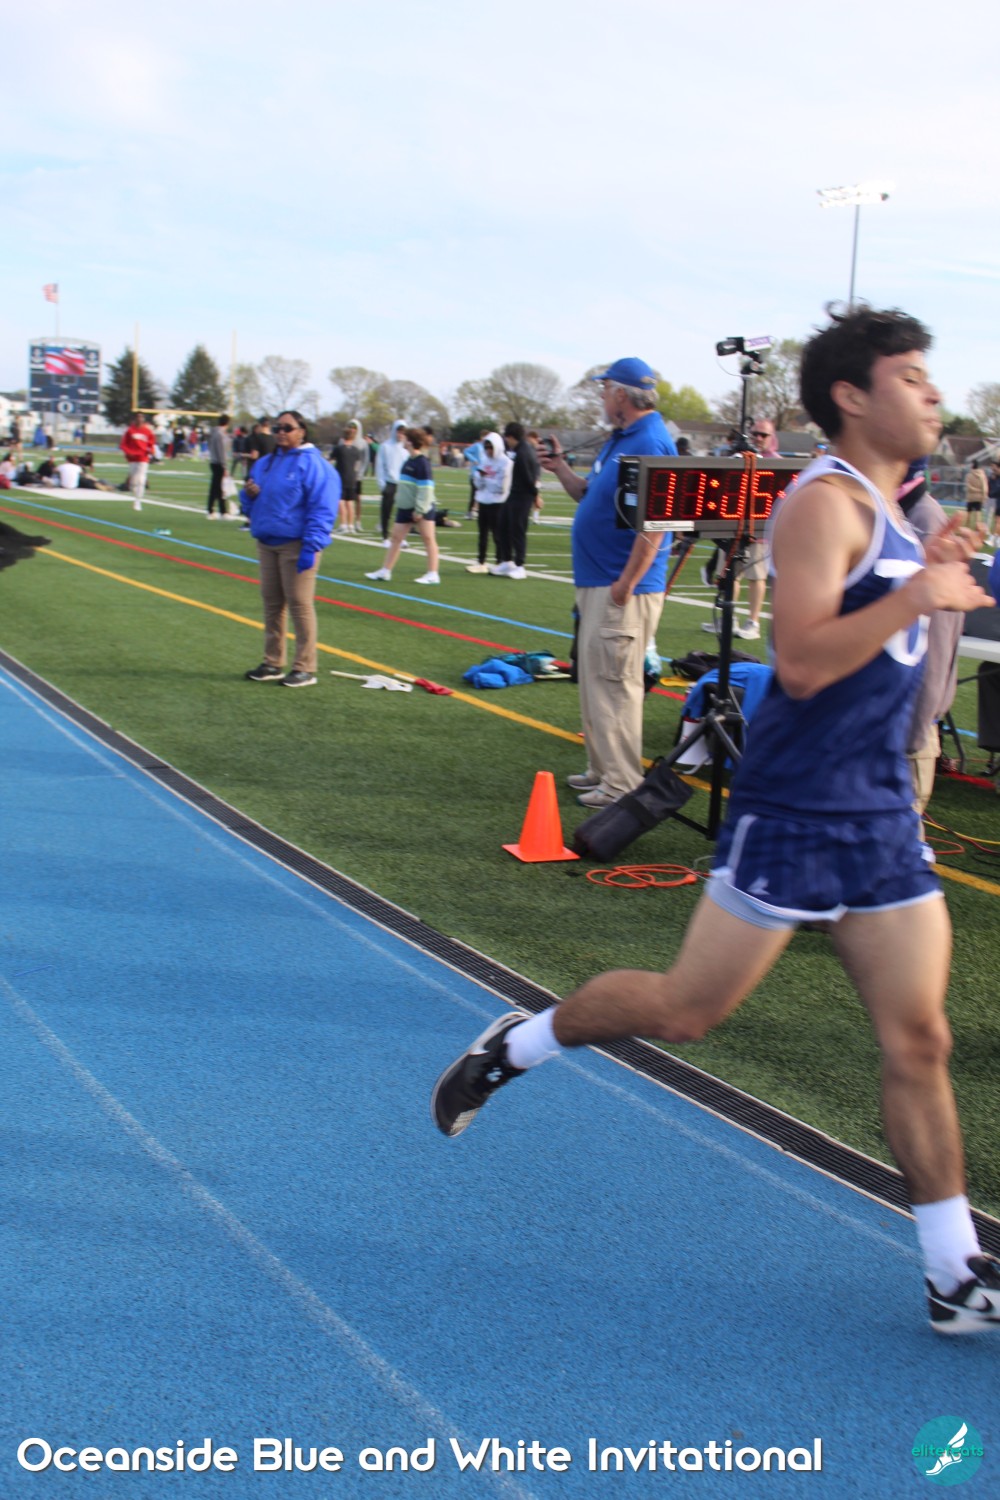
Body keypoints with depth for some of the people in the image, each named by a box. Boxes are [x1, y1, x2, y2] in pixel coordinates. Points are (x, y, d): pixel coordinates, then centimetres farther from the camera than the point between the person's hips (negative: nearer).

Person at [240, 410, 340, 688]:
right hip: (266, 542, 8)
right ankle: (273, 663, 20)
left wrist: (310, 547, -21)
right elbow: (251, 507, 22)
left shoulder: (312, 464, -9)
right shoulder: (265, 464, 15)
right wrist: (248, 495, -3)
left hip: (296, 546, -8)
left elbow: (322, 510, -15)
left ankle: (305, 668, 0)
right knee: (271, 604, 11)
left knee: (299, 604, -5)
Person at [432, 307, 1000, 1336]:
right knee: (684, 1009, 2)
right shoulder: (826, 502, -14)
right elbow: (800, 662, -25)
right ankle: (514, 1047, 27)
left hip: (883, 821, 8)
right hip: (793, 814, -8)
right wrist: (916, 595, -22)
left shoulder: (886, 510, 15)